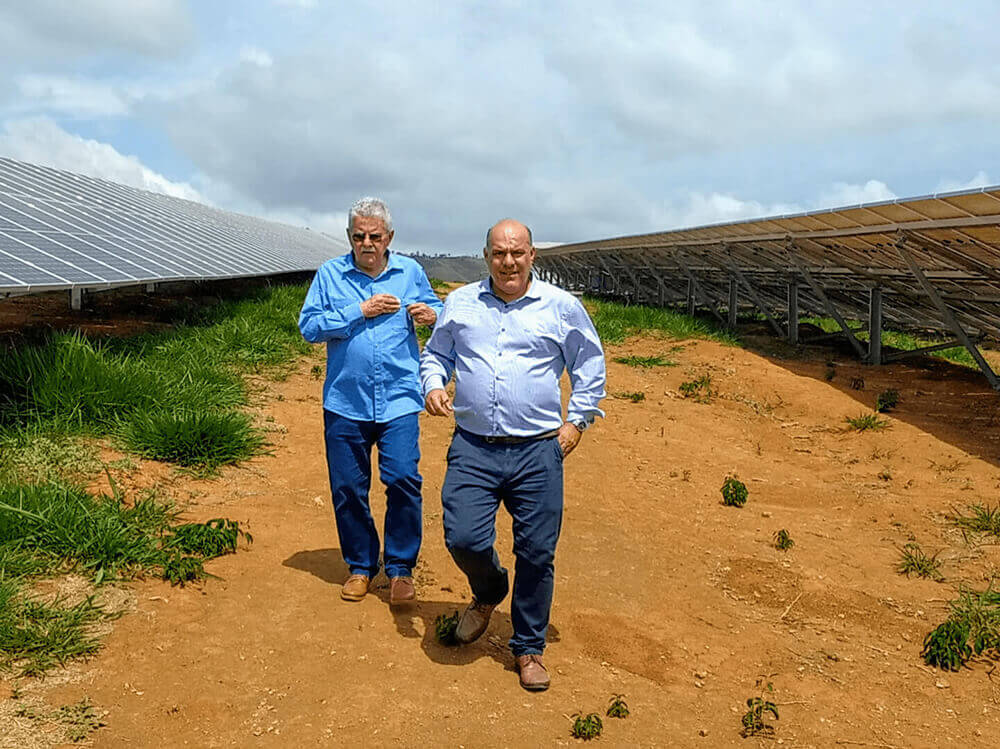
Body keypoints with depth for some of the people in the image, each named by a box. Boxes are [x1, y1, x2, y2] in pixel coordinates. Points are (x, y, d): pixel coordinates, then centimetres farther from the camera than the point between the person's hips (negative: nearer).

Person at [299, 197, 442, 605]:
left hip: (399, 400, 0)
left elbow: (436, 308, 20)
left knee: (403, 480, -9)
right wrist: (360, 311, -11)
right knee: (348, 488, 7)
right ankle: (360, 566, 26)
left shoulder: (411, 272, 8)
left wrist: (431, 315, -5)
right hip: (345, 403, 1)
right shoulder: (330, 274, 3)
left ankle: (401, 568, 8)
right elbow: (309, 326, -3)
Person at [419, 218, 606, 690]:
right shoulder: (460, 303, 10)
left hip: (538, 452, -1)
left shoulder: (562, 307, 5)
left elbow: (590, 364, 15)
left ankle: (529, 648, 24)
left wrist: (577, 420, 7)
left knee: (536, 555, 3)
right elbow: (435, 354, 21)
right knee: (463, 538, -9)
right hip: (473, 448, 1)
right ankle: (488, 591, 28)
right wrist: (433, 385, 0)